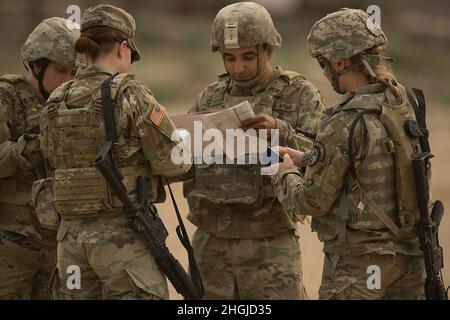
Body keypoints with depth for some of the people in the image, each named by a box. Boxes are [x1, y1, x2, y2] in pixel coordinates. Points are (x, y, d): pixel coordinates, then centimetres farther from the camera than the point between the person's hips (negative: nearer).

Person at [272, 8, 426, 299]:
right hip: (409, 254, 7)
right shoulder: (402, 103, 3)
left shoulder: (345, 122, -20)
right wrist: (306, 160, 16)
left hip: (359, 263, -7)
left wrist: (285, 174, 7)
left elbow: (312, 201, -13)